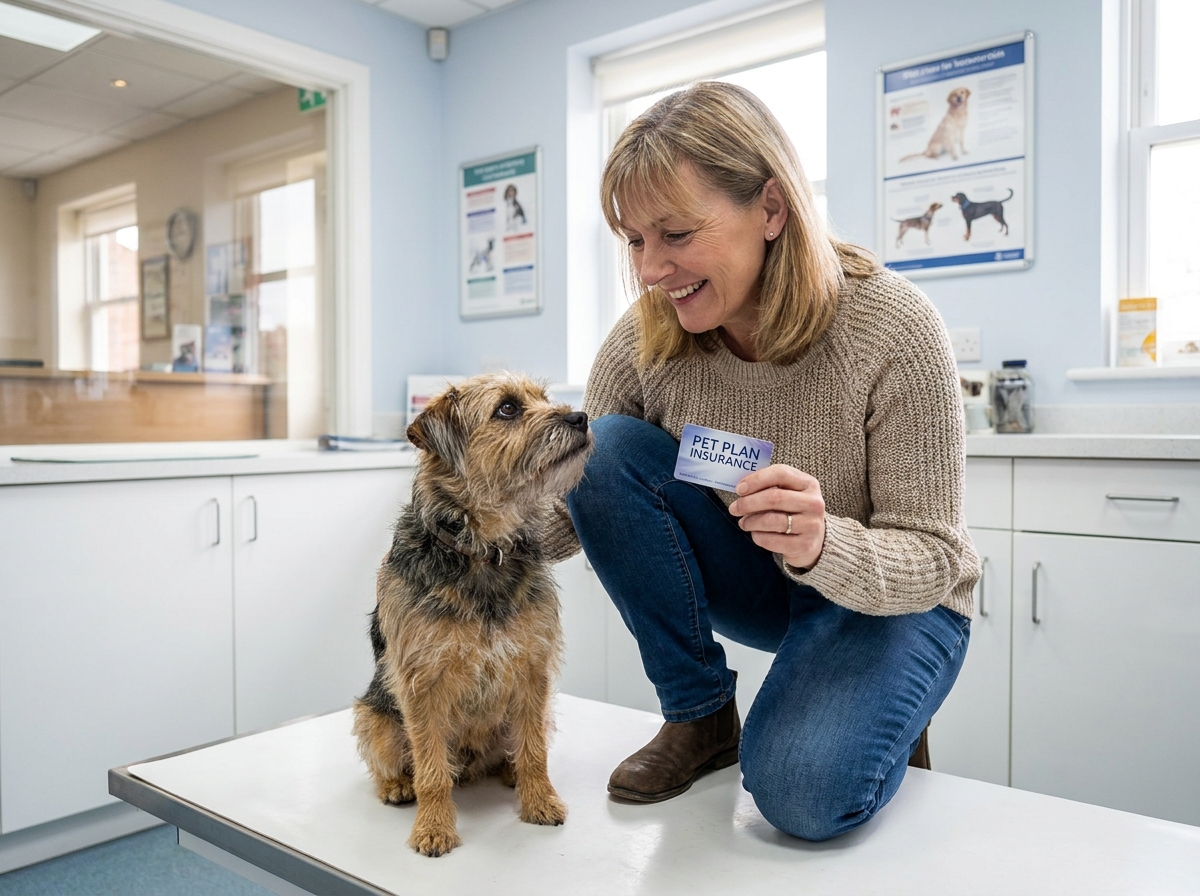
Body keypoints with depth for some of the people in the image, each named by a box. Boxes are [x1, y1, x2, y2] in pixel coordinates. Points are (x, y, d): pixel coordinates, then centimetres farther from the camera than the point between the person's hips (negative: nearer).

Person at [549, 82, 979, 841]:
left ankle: (874, 722, 8)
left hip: (890, 602, -4)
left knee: (803, 791, -31)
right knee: (610, 452, -23)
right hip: (749, 582, 4)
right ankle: (701, 717, -5)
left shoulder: (895, 329, -26)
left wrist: (825, 545, -43)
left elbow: (932, 557, -22)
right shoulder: (646, 340, -17)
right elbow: (568, 515, -10)